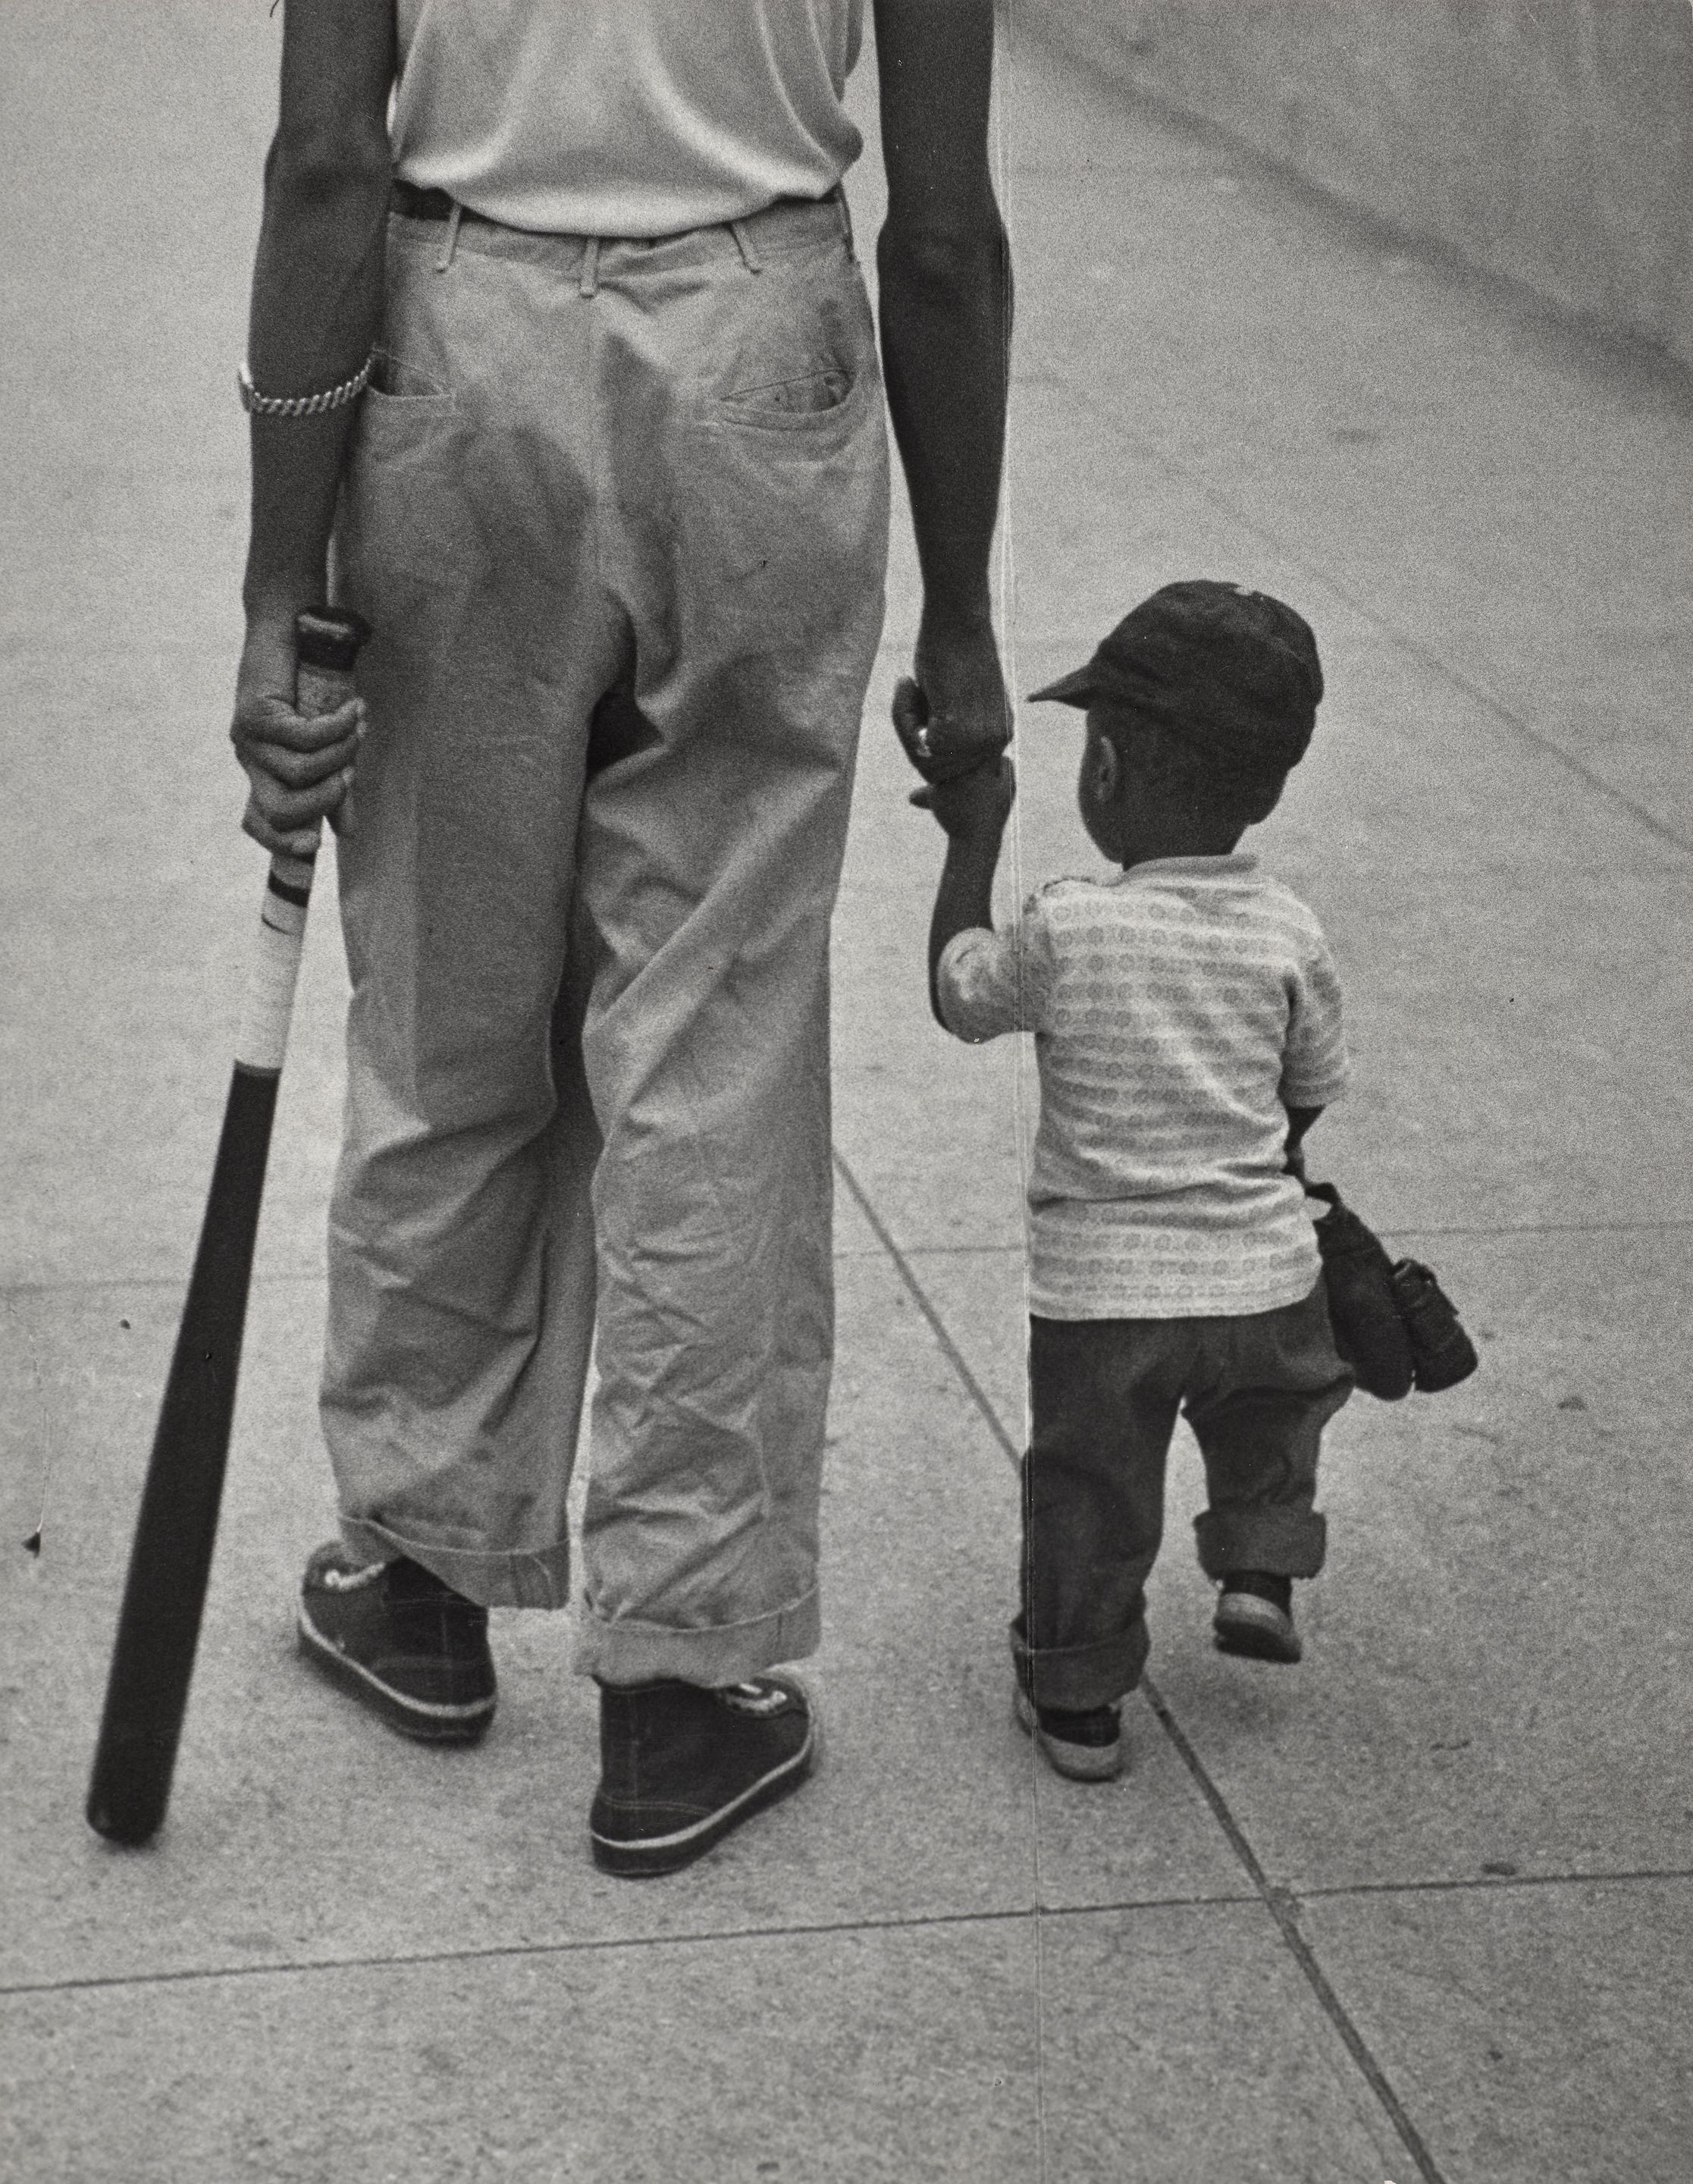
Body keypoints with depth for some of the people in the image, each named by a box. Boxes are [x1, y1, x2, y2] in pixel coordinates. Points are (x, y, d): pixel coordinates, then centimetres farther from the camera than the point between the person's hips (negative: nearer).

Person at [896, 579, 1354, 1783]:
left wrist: (976, 837, 9)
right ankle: (1259, 1565, 25)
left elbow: (959, 994, 3)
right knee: (1278, 1397, 32)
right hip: (1267, 1272, 2)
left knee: (1089, 1484, 14)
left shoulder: (1066, 929, -16)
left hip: (1100, 1287, -2)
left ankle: (1076, 1696, 23)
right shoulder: (1289, 933, -5)